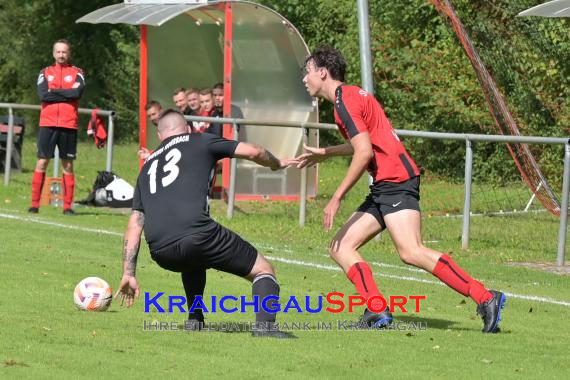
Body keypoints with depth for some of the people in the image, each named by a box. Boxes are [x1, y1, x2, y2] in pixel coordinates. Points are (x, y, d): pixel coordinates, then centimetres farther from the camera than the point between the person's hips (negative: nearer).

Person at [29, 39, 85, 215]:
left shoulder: (77, 73, 8)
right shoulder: (45, 73, 11)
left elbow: (78, 92, -11)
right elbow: (42, 94, -7)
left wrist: (54, 92, -6)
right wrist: (68, 92, -6)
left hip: (69, 125, 0)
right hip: (47, 123, 0)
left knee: (68, 165, 2)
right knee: (42, 162, -2)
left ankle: (67, 206, 4)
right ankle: (34, 204, 0)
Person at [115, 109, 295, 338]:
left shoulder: (148, 166, 30)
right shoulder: (199, 142, 17)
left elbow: (134, 226, 25)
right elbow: (253, 152, 13)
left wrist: (128, 273, 27)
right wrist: (277, 164, 35)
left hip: (160, 253, 5)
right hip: (196, 232, -5)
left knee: (194, 261, 41)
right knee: (263, 270, 7)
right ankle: (264, 324, -17)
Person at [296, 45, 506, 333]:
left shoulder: (345, 101, -9)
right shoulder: (351, 96, 21)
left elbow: (364, 153, -18)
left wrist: (337, 198, -15)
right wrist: (325, 154, 43)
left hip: (396, 182, -11)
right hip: (384, 187, 11)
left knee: (411, 252, -24)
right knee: (341, 249, 6)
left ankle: (486, 299, -26)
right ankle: (377, 311, -6)